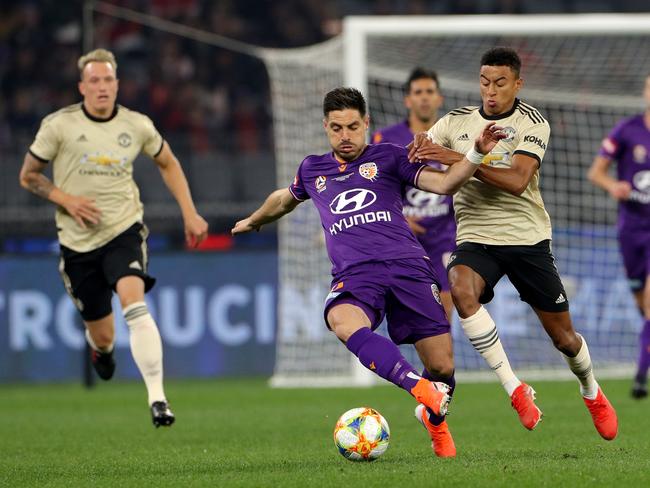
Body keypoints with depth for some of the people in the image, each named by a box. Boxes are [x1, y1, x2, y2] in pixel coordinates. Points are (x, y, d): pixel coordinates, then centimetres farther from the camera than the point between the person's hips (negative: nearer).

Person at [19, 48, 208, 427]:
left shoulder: (137, 125, 0)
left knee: (134, 305, -29)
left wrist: (190, 213, 12)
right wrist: (66, 200, -13)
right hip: (78, 241, 0)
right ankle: (101, 348, 49)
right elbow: (29, 175, 4)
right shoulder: (59, 125, -5)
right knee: (102, 336, 7)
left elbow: (168, 163, 19)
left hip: (125, 231, 0)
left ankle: (157, 397, -31)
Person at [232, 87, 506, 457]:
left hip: (408, 266, -1)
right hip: (354, 274, 1)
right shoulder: (313, 170, 23)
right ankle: (421, 389, -50)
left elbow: (444, 183, 3)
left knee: (442, 368, -6)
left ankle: (435, 420, 29)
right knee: (344, 322, -39)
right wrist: (253, 221, 60)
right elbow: (284, 198, 45)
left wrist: (477, 154, -12)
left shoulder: (388, 158, 14)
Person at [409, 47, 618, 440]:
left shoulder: (533, 123, -8)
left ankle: (592, 393, 42)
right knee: (460, 288, -34)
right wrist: (419, 148, -16)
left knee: (563, 336, 7)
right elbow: (416, 155, 9)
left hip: (527, 237, -1)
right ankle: (515, 389, -28)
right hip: (476, 238, 1)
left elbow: (516, 182, -22)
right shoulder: (456, 122, 3)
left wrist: (460, 159, -32)